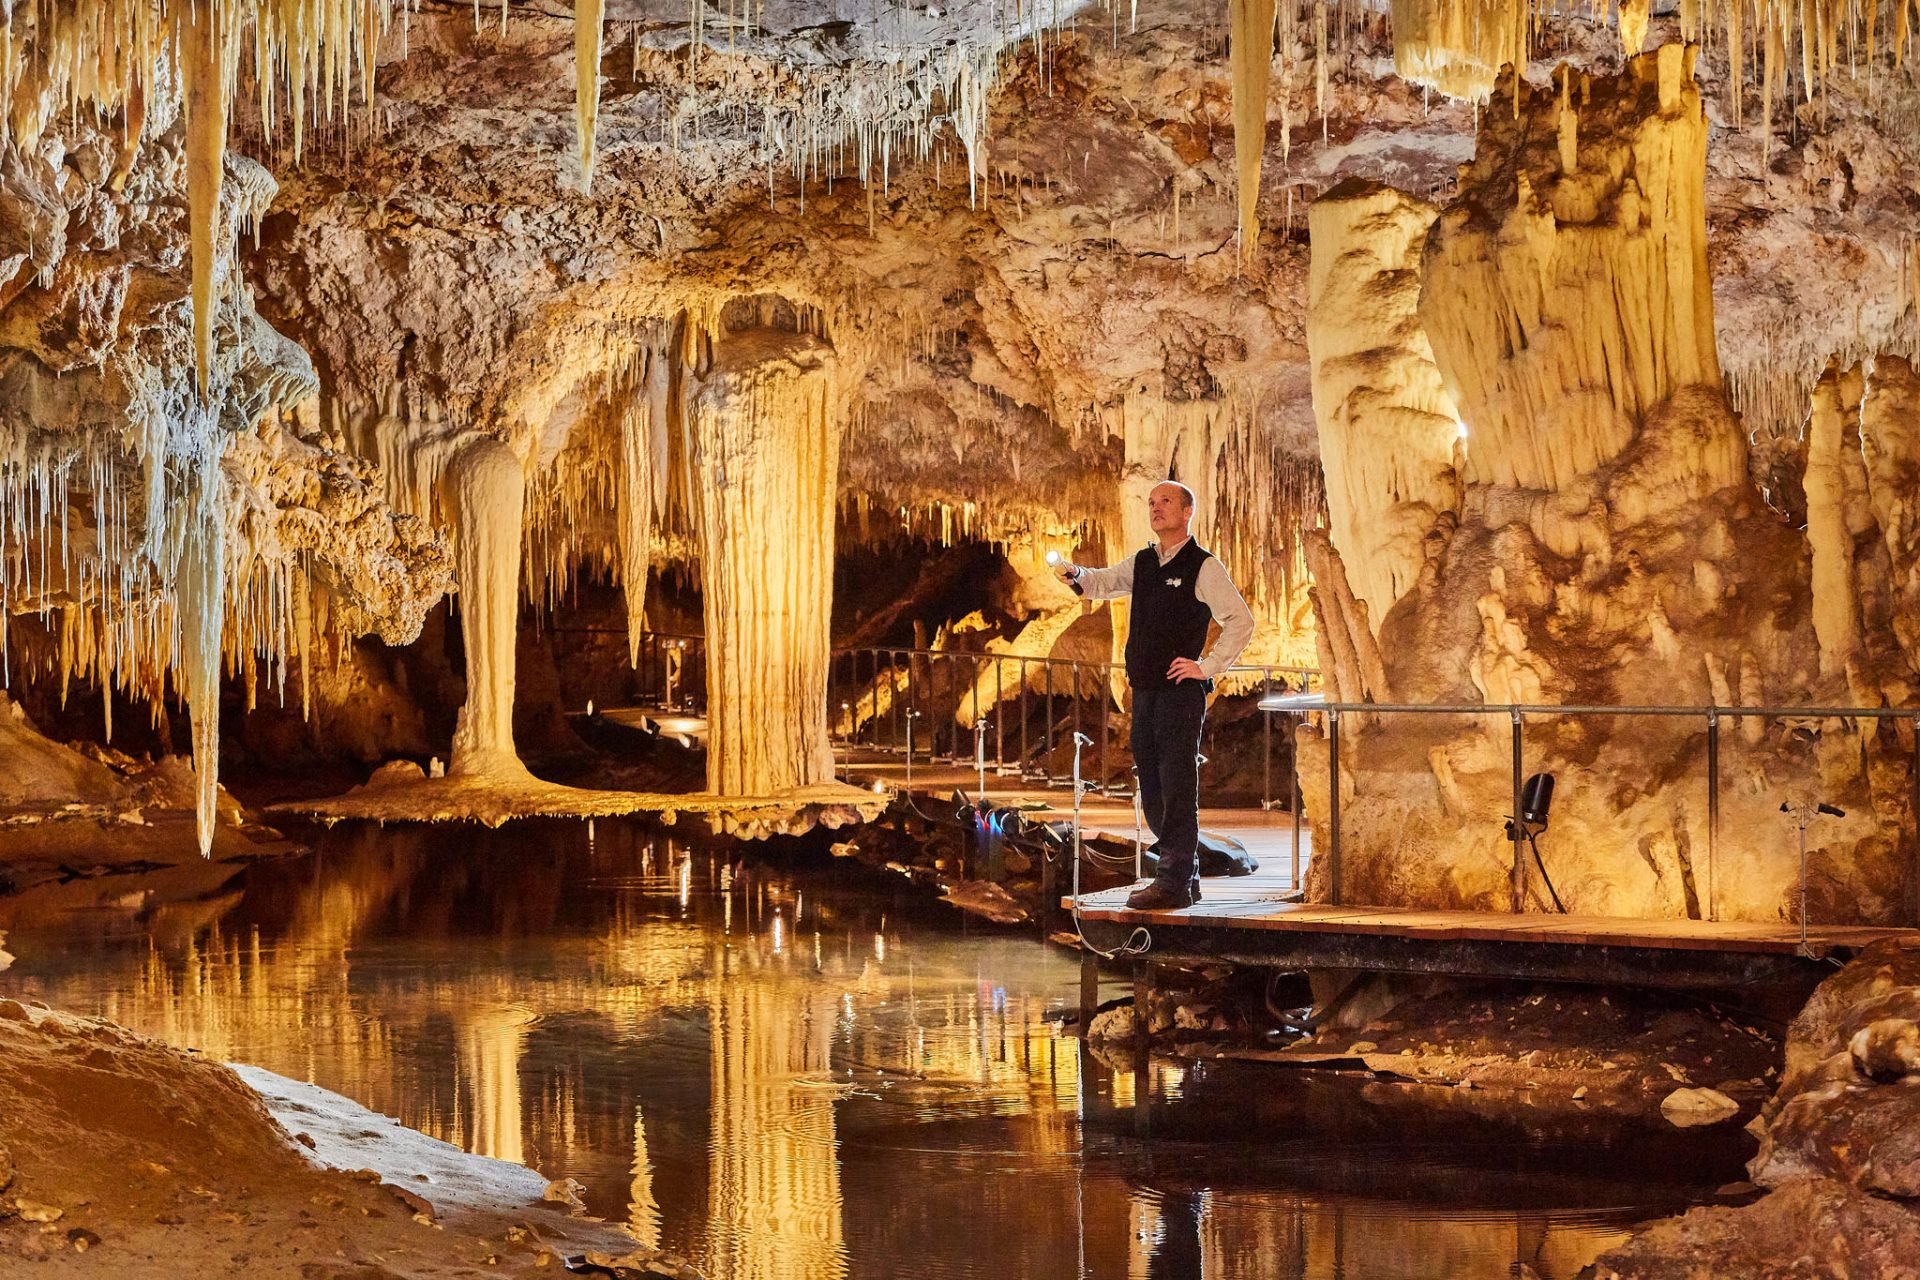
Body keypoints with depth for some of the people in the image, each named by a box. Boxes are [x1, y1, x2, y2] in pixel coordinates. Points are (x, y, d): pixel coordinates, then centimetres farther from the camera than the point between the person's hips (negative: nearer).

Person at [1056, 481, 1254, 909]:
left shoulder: (1203, 566, -6)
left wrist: (1207, 666, -12)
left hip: (1181, 693, -7)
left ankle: (1173, 882, -7)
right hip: (1144, 690, 8)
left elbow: (1241, 620, -9)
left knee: (1176, 788, -8)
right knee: (1153, 791, 11)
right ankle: (1186, 874, 21)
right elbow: (1102, 583, 18)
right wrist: (1076, 574, -5)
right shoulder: (1141, 563, 15)